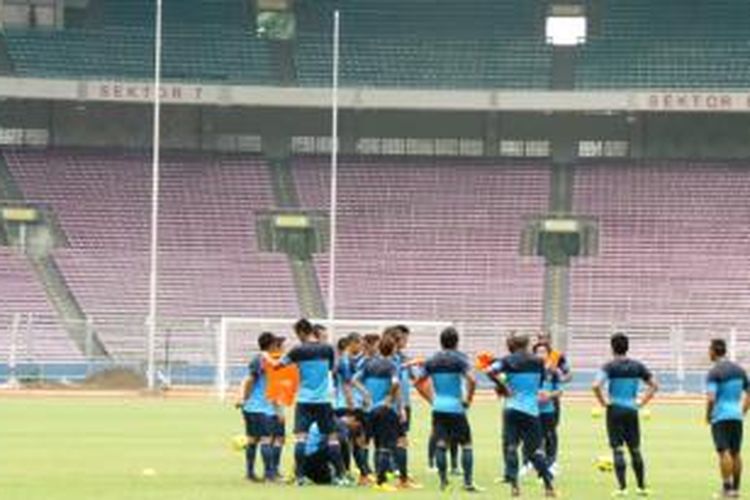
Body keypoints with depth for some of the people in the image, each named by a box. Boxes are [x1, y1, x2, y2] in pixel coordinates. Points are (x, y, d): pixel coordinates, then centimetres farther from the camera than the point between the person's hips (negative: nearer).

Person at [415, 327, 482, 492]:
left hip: (438, 408, 4)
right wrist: (468, 399, -6)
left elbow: (418, 382, 14)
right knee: (466, 444, 3)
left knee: (440, 444, 6)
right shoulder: (459, 359, -6)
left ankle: (443, 480, 5)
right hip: (456, 408, -4)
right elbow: (472, 380, -19)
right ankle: (468, 482, -1)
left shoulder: (432, 361, 8)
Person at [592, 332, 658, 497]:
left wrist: (603, 402, -8)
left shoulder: (610, 366, -8)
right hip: (632, 410, 3)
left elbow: (596, 386, -21)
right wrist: (642, 402, 11)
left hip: (615, 410, -3)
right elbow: (654, 385, 9)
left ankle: (622, 487, -5)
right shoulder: (637, 366, 4)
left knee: (618, 449, -1)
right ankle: (642, 487, 18)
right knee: (635, 450, 13)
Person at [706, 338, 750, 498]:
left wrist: (708, 415, -4)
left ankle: (727, 487, -11)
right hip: (737, 416, 6)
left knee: (724, 452, -7)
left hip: (720, 417, -6)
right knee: (736, 453, 11)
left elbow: (711, 398, -19)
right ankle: (736, 488, 14)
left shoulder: (714, 372, -11)